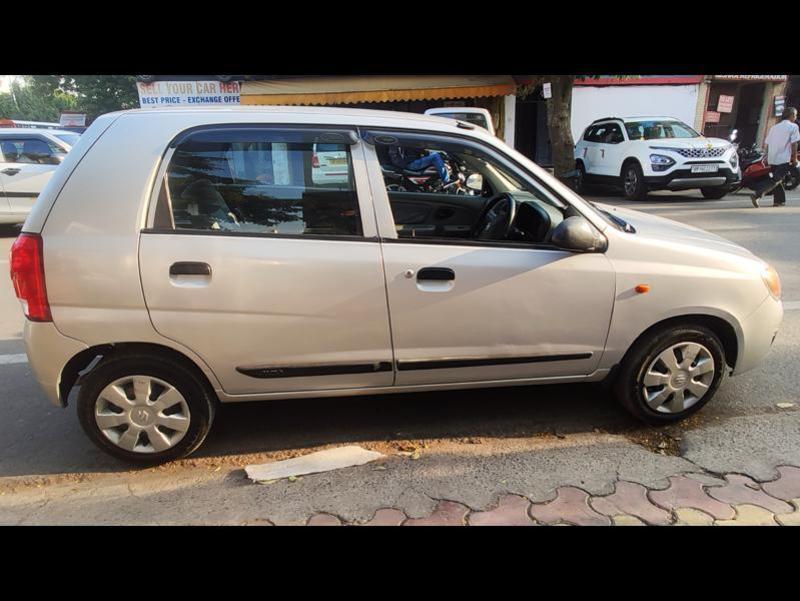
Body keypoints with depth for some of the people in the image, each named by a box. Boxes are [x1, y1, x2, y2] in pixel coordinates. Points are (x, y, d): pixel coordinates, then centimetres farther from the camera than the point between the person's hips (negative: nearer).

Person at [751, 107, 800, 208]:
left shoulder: (774, 127, 15)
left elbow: (766, 143, 13)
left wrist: (767, 157, 20)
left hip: (772, 159, 7)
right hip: (784, 159, -7)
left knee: (776, 179, 17)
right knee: (776, 180, -8)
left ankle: (779, 200, 18)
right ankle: (757, 195, -26)